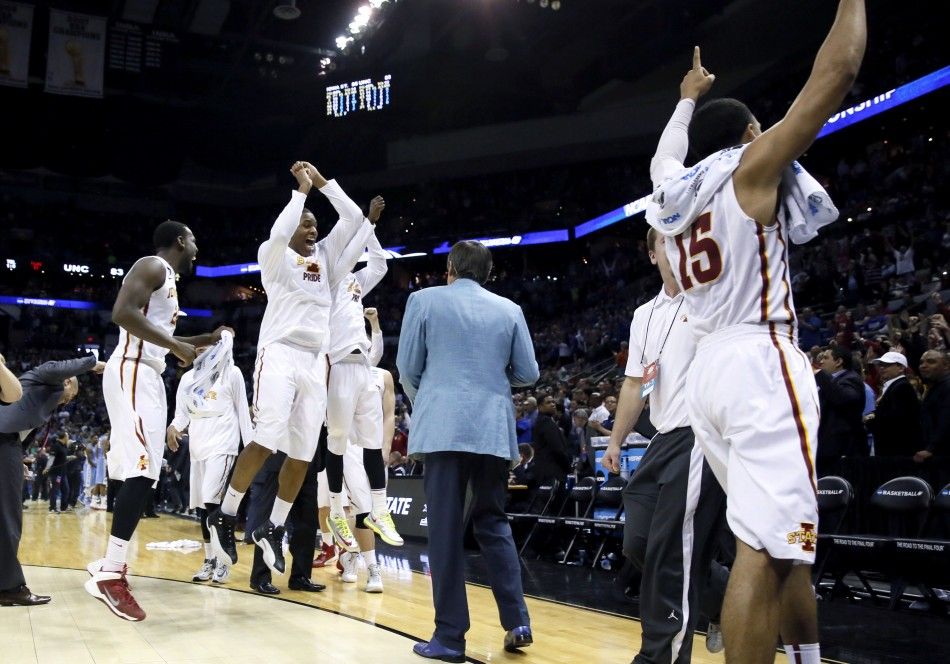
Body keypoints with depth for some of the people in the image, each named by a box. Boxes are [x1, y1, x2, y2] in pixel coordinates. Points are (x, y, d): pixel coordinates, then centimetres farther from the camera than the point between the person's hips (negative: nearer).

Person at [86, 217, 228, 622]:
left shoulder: (169, 279, 23)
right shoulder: (153, 267, -7)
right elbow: (122, 313, -22)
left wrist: (207, 339, 28)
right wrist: (176, 345, -19)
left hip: (148, 376, 11)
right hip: (132, 373, -11)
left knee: (141, 473, 10)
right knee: (143, 470, -18)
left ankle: (109, 562, 18)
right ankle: (110, 575, -17)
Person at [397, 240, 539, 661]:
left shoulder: (424, 300, 3)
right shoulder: (510, 310, 9)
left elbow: (408, 367, 4)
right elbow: (528, 374, 9)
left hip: (442, 428, -3)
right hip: (494, 431, 3)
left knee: (446, 529, 1)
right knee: (494, 523, 16)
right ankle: (517, 622, 11)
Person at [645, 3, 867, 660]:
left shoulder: (676, 191, 17)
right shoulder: (752, 167, 0)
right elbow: (837, 71, 0)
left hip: (708, 367, 9)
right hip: (759, 364, -9)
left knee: (786, 539, 20)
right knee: (765, 547, -12)